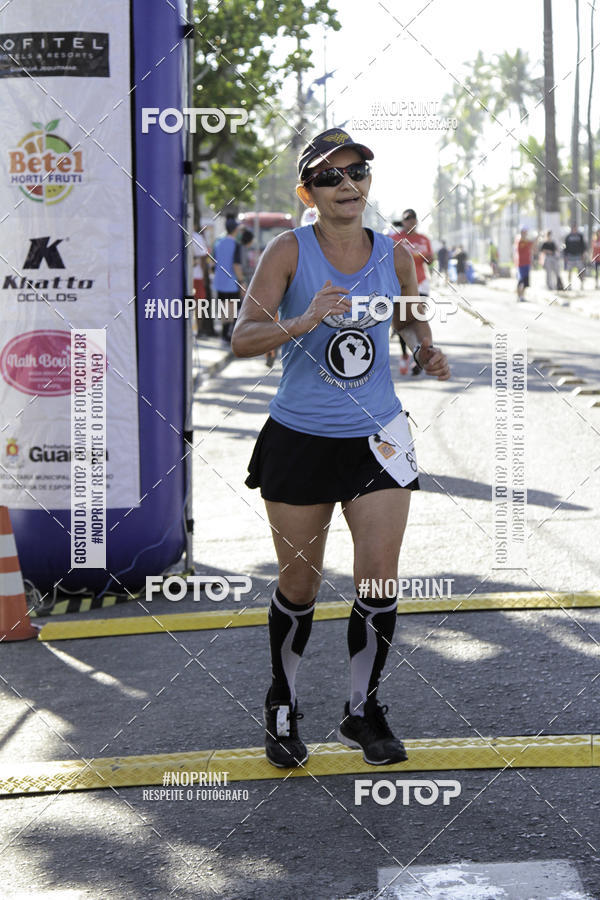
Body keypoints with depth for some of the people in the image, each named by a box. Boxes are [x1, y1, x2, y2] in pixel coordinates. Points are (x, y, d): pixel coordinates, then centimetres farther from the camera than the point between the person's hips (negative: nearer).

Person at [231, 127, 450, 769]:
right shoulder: (290, 250, -10)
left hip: (377, 438, 2)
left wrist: (426, 353, -2)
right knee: (299, 583, 8)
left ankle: (362, 711, 19)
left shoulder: (394, 257, 0)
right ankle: (282, 708, 31)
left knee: (379, 581, -2)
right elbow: (242, 337, -18)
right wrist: (303, 323, -34)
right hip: (299, 440, -2)